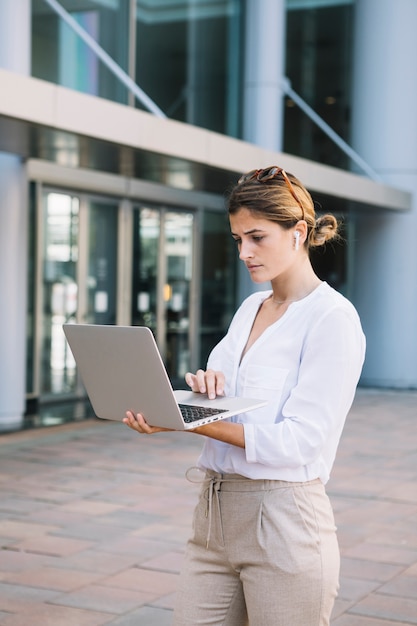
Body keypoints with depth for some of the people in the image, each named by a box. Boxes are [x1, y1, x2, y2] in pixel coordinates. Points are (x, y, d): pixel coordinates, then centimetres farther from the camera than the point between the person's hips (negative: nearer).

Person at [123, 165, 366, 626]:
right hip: (215, 512, 7)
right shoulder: (250, 308, 13)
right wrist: (203, 388, -6)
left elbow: (298, 441, -18)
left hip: (283, 519, -7)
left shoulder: (332, 318, -11)